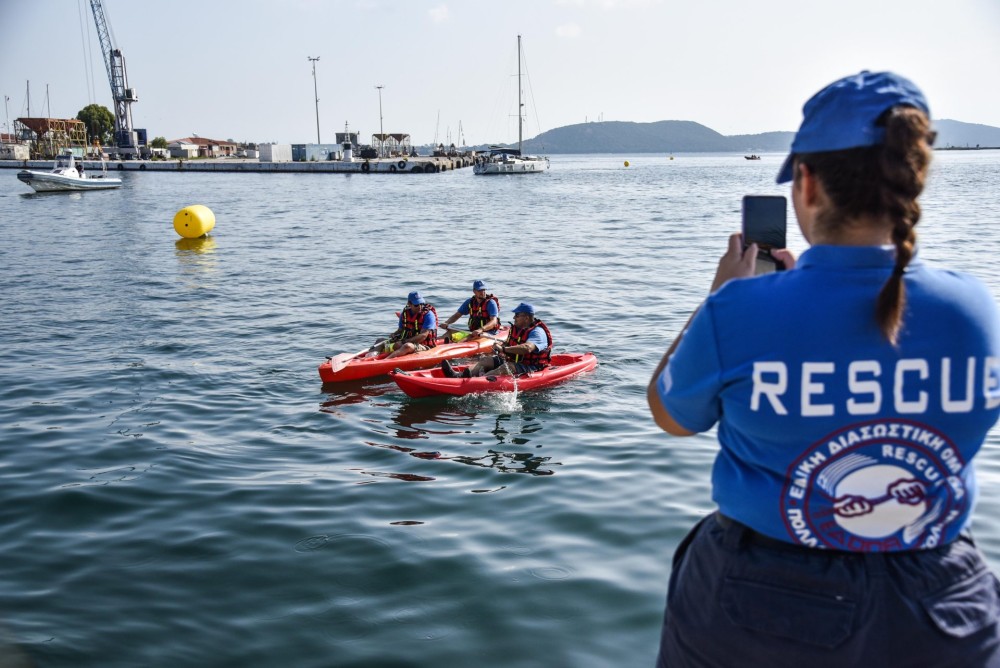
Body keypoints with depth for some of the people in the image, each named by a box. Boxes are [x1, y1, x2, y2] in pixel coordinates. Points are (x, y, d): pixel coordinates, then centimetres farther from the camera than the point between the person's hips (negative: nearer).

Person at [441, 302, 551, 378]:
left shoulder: (537, 332, -18)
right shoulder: (515, 328, 12)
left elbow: (527, 348, -36)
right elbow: (508, 344, 24)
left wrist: (504, 349, -37)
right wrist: (500, 345, -2)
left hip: (530, 367, -8)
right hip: (512, 361, 8)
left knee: (506, 368, -33)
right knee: (487, 361, -8)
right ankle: (460, 375, -31)